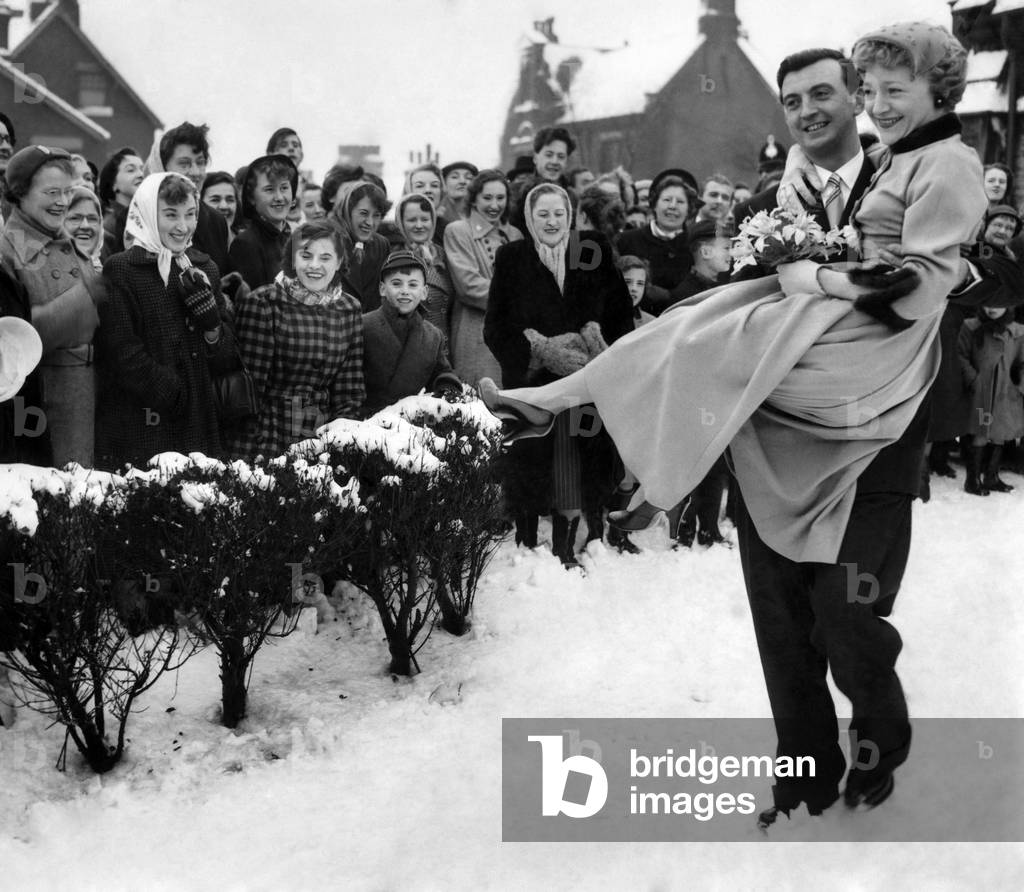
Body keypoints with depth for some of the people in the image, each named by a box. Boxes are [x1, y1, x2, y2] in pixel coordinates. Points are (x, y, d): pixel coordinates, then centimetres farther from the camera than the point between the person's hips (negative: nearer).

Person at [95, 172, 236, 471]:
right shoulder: (120, 270, -3)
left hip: (199, 430, 5)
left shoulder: (204, 268, 13)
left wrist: (211, 323, -8)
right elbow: (123, 355, -10)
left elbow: (226, 359, 10)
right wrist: (172, 393, -13)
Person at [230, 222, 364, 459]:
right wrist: (264, 449, -14)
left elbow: (350, 387, 6)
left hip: (322, 433, 4)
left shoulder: (349, 309, 6)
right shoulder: (260, 304, -8)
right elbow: (251, 383, -10)